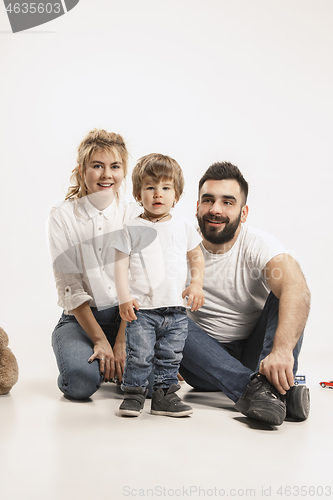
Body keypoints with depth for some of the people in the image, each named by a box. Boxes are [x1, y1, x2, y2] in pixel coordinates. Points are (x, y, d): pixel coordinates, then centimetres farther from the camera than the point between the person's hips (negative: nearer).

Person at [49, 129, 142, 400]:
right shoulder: (63, 216, -3)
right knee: (81, 381, -29)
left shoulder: (135, 216, 1)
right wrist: (101, 341, -16)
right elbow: (70, 287, -9)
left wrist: (121, 342, -16)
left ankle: (116, 361, 9)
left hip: (127, 317, 1)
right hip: (80, 319, -1)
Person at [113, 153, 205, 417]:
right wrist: (124, 297, -10)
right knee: (139, 355, -4)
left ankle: (165, 395, 22)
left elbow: (197, 256, 16)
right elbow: (121, 264, -1)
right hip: (142, 308, -3)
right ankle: (134, 393, 13)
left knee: (170, 356, 9)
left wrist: (196, 284, 1)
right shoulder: (131, 229, -1)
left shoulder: (184, 227, 8)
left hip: (176, 308, 3)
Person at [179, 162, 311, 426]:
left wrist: (282, 350, -53)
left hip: (254, 353, -1)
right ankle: (253, 387, -40)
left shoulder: (259, 244, -15)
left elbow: (298, 291, -35)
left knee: (284, 293, -23)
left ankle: (268, 384, -40)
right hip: (207, 360, 2)